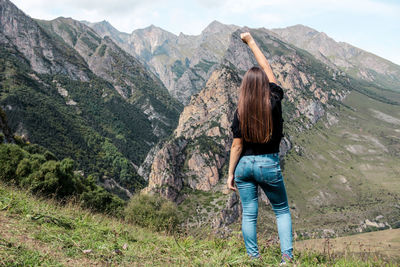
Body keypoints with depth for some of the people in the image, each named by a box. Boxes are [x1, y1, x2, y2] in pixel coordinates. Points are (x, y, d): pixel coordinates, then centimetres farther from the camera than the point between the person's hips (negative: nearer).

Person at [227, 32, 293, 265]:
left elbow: (237, 145, -5)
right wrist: (251, 42, 11)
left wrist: (230, 173, 2)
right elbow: (267, 68, 2)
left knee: (249, 214, 10)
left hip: (244, 165, 1)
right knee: (282, 210, 15)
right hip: (269, 164, -1)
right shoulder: (274, 102, -10)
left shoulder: (240, 112, -6)